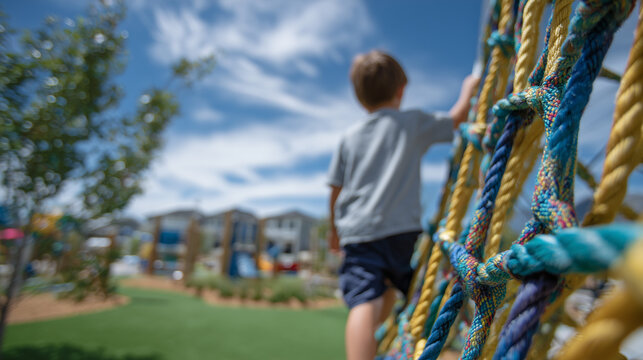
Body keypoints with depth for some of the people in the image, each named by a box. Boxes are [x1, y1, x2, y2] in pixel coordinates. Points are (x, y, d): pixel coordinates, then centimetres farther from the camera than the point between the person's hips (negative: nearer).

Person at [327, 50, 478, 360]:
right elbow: (457, 118, 20)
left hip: (356, 233, 1)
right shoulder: (413, 123, 8)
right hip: (401, 230, -1)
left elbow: (336, 190, 14)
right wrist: (468, 89, 40)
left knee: (364, 304, -9)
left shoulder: (349, 137, 13)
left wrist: (335, 230, 28)